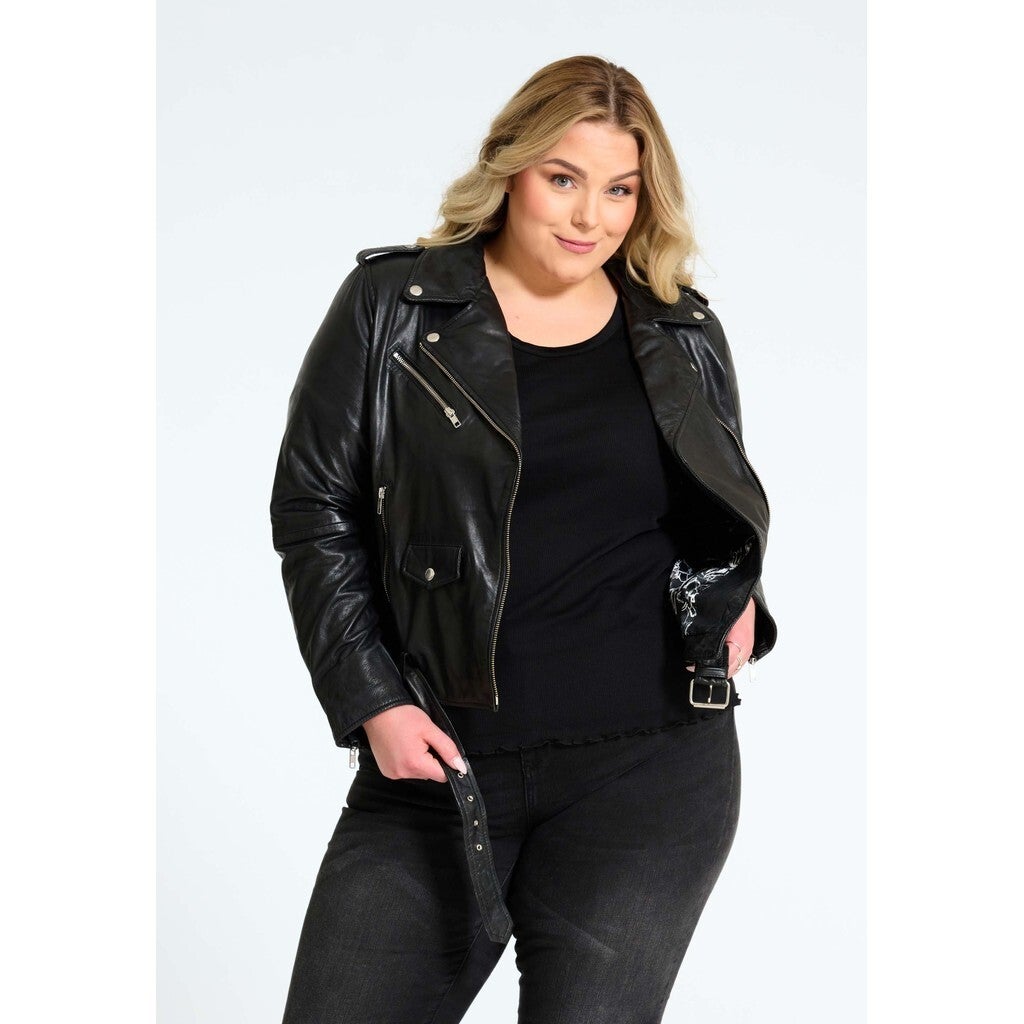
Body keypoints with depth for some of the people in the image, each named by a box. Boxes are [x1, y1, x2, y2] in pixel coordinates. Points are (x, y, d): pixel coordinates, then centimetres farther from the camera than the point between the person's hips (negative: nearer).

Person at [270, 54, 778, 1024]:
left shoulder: (684, 335, 10)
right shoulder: (391, 306, 2)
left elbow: (735, 505, 25)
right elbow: (312, 504, 3)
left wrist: (738, 604, 3)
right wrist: (368, 701, -5)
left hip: (651, 768, 1)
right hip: (439, 762, 0)